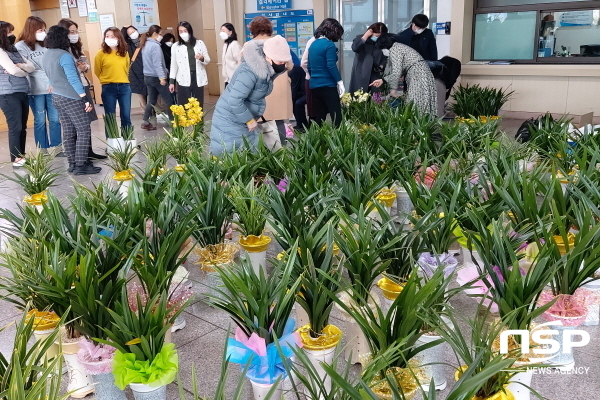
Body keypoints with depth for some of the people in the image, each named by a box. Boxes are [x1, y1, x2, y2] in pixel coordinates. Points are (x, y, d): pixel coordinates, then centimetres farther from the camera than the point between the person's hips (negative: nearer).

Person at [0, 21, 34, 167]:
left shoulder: (14, 50, 17)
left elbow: (32, 67, 9)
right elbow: (13, 70, -19)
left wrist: (20, 66, -11)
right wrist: (24, 71, 2)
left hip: (22, 93, 8)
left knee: (22, 127, 11)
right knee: (15, 127, -5)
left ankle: (22, 156, 20)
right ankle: (16, 159, 2)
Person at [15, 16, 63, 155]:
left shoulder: (45, 44, 11)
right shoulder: (20, 47, -2)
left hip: (51, 87, 4)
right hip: (35, 89, -4)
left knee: (55, 119, 5)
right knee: (40, 120, 3)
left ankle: (57, 148, 14)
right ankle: (43, 151, 10)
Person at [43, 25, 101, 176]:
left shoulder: (46, 55, 11)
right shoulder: (64, 55, -17)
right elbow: (73, 79, -23)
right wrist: (86, 98, -23)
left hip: (57, 97, 9)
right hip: (71, 98, -9)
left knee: (69, 131, 10)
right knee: (84, 130, -7)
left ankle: (73, 163, 13)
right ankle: (80, 165, -9)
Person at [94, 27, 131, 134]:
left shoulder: (124, 53, 6)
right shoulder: (101, 53, -4)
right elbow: (97, 72, 6)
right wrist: (106, 80, 12)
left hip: (124, 87, 3)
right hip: (108, 88, -3)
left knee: (126, 117, 5)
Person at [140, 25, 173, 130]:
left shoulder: (145, 45, 13)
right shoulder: (155, 46, -15)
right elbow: (157, 63, -22)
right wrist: (162, 77, -26)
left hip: (147, 76, 9)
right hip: (156, 77, -9)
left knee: (152, 100, 12)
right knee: (169, 100, 0)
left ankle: (146, 122, 8)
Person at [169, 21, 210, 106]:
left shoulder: (200, 43, 4)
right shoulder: (175, 46, 3)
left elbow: (208, 60, 9)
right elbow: (173, 65, 7)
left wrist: (202, 58, -13)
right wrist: (172, 81, 5)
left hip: (198, 79, 1)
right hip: (183, 80, -1)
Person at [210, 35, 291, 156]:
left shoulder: (267, 69, -2)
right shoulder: (250, 72, -30)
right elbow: (234, 101, -32)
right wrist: (249, 120, -21)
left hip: (245, 120, 9)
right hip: (230, 121, -9)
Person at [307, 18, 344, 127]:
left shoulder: (313, 44, 12)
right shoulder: (329, 44, -10)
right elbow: (331, 66, -16)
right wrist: (340, 82, -11)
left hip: (314, 85, 8)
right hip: (327, 85, -8)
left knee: (319, 118, 10)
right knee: (336, 116, -7)